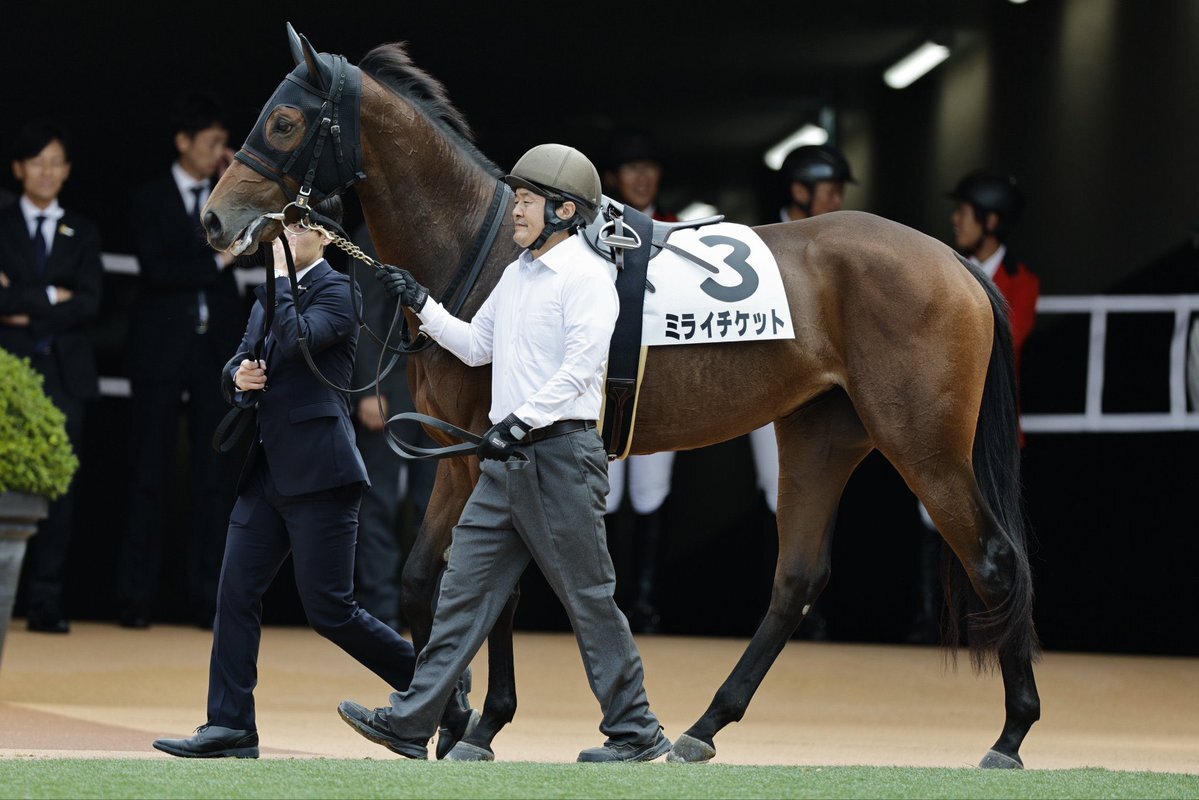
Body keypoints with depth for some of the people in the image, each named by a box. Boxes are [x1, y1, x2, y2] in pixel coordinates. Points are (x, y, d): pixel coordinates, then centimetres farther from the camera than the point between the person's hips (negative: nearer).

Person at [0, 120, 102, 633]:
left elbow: (89, 305, 2)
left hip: (63, 373, 2)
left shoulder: (82, 234, 15)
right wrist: (51, 297, -8)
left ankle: (45, 604, -3)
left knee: (58, 488, -3)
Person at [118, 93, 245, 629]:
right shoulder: (151, 200, 2)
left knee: (214, 478, 0)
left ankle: (206, 597, 2)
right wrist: (215, 262, -9)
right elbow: (157, 269, -11)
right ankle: (136, 598, 1)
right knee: (150, 478, 0)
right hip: (164, 348, -3)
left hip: (218, 348, 3)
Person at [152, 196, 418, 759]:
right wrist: (239, 376, -3)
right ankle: (231, 726, 3)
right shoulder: (271, 293, 17)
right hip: (267, 471, 8)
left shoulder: (336, 292, -8)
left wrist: (281, 271, -17)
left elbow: (295, 341, -25)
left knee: (328, 611, -6)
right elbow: (241, 362, 20)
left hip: (318, 473, -8)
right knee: (236, 594, 1)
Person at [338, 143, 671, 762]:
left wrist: (522, 419, -25)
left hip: (561, 453, -8)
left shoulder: (586, 275, -10)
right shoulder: (517, 275, 16)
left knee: (588, 597, -1)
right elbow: (476, 346, 25)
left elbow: (582, 367, -20)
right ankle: (409, 724, 4)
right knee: (463, 589, 5)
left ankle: (635, 731, 8)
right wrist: (420, 305, 16)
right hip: (507, 457, 8)